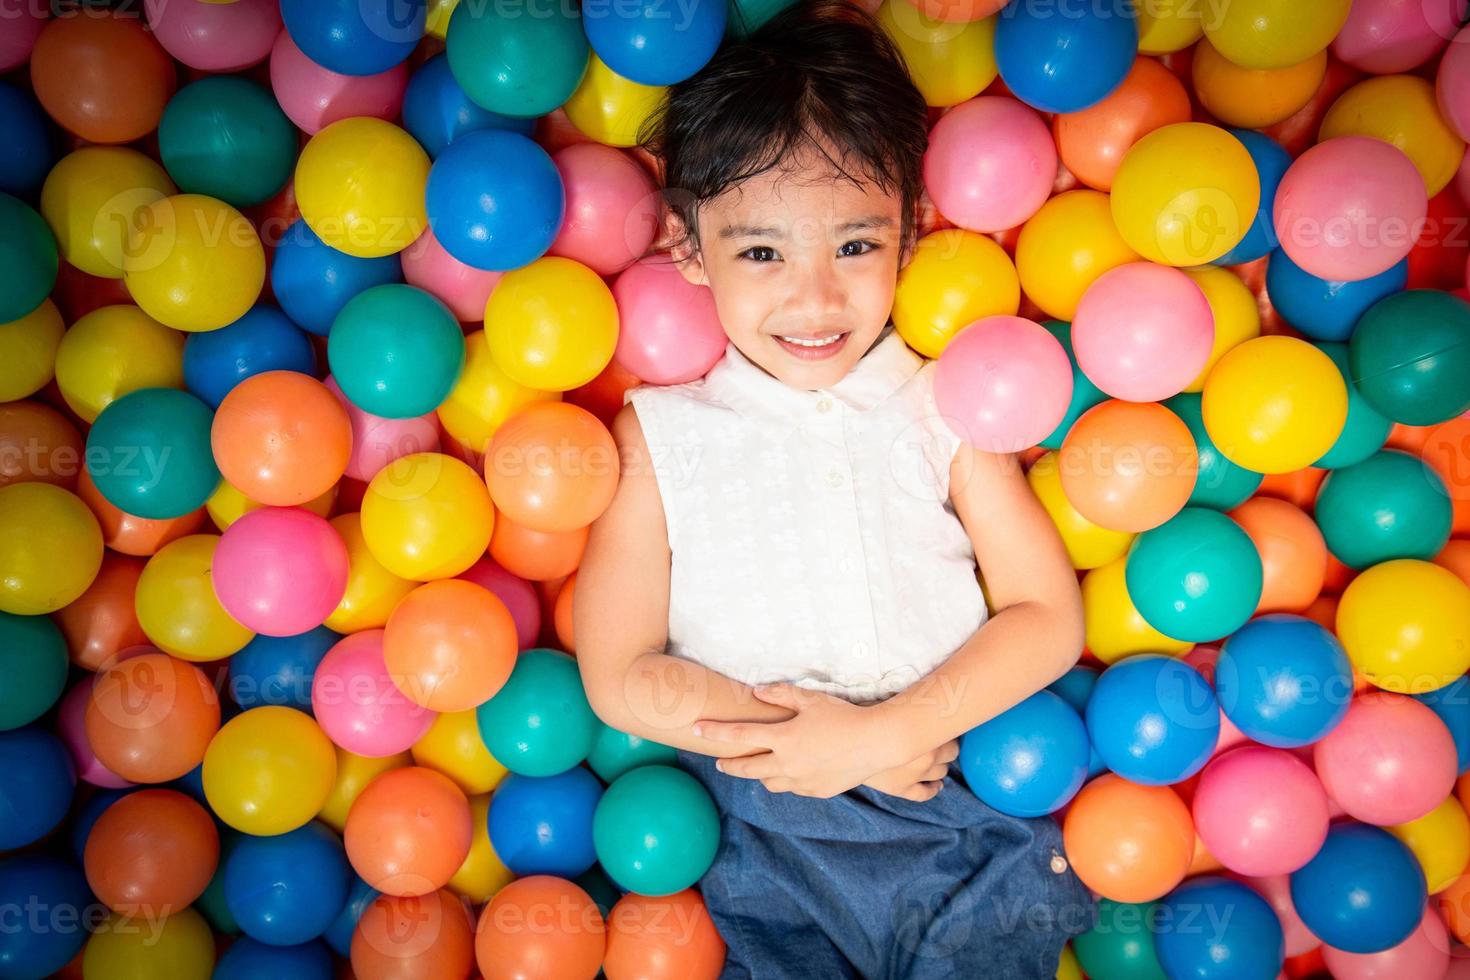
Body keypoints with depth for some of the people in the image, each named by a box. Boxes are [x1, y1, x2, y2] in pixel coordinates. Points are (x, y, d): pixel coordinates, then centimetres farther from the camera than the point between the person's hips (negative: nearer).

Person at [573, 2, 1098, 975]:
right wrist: (797, 738, -13)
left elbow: (1049, 616, -2)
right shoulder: (659, 437, -3)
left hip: (961, 797, 2)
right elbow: (618, 674, -4)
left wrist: (885, 732, -14)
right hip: (763, 832, -1)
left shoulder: (947, 412, 1)